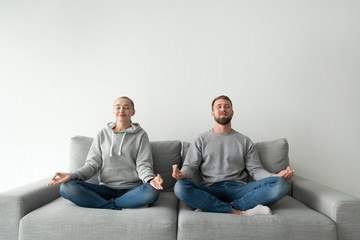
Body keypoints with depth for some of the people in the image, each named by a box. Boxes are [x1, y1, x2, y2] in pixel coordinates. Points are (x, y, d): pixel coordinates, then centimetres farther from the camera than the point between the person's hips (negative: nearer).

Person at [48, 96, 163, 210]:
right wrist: (72, 175, -13)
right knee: (67, 187, -21)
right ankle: (118, 207, -23)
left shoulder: (140, 135, 6)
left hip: (131, 190, -2)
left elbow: (143, 165, -3)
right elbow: (92, 164, 6)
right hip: (106, 188, 2)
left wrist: (150, 179, -26)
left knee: (152, 191, -35)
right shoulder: (102, 134, 11)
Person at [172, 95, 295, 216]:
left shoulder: (244, 141, 18)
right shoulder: (202, 140, 14)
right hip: (211, 190, -1)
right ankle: (240, 212, -29)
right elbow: (190, 167, 7)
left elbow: (255, 169, 12)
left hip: (238, 189, 2)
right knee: (180, 187, -32)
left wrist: (276, 176, -8)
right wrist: (182, 174, -17)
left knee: (280, 184, -24)